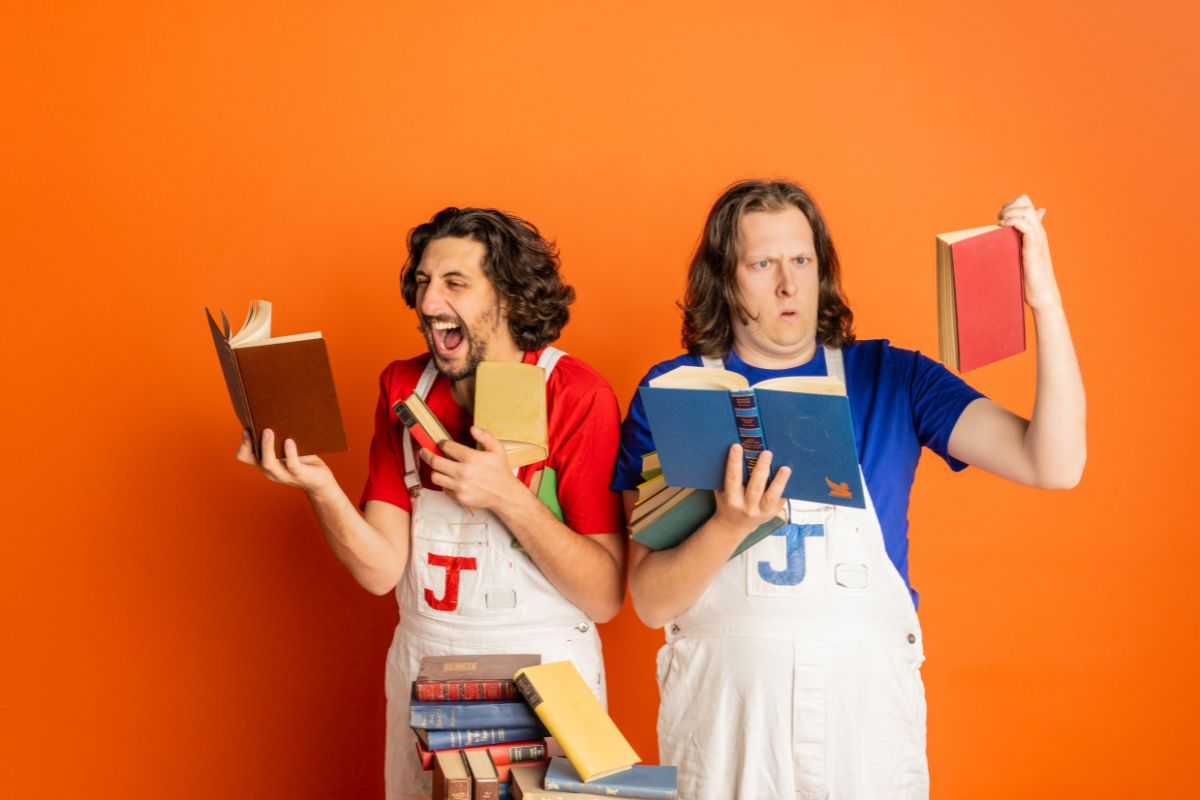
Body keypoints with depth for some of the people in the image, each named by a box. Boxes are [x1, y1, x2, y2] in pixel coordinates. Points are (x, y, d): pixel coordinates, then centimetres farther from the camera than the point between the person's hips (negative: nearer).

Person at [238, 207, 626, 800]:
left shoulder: (576, 395, -14)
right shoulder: (405, 387, -1)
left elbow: (606, 597, -17)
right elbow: (381, 571, -8)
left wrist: (507, 496, -27)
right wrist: (318, 486, -24)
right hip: (423, 667, 4)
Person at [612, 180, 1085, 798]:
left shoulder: (891, 378, 2)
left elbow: (1054, 465, -9)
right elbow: (652, 602, -6)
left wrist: (1044, 300, -16)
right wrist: (730, 525, -25)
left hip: (867, 700, 1)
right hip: (723, 698, -1)